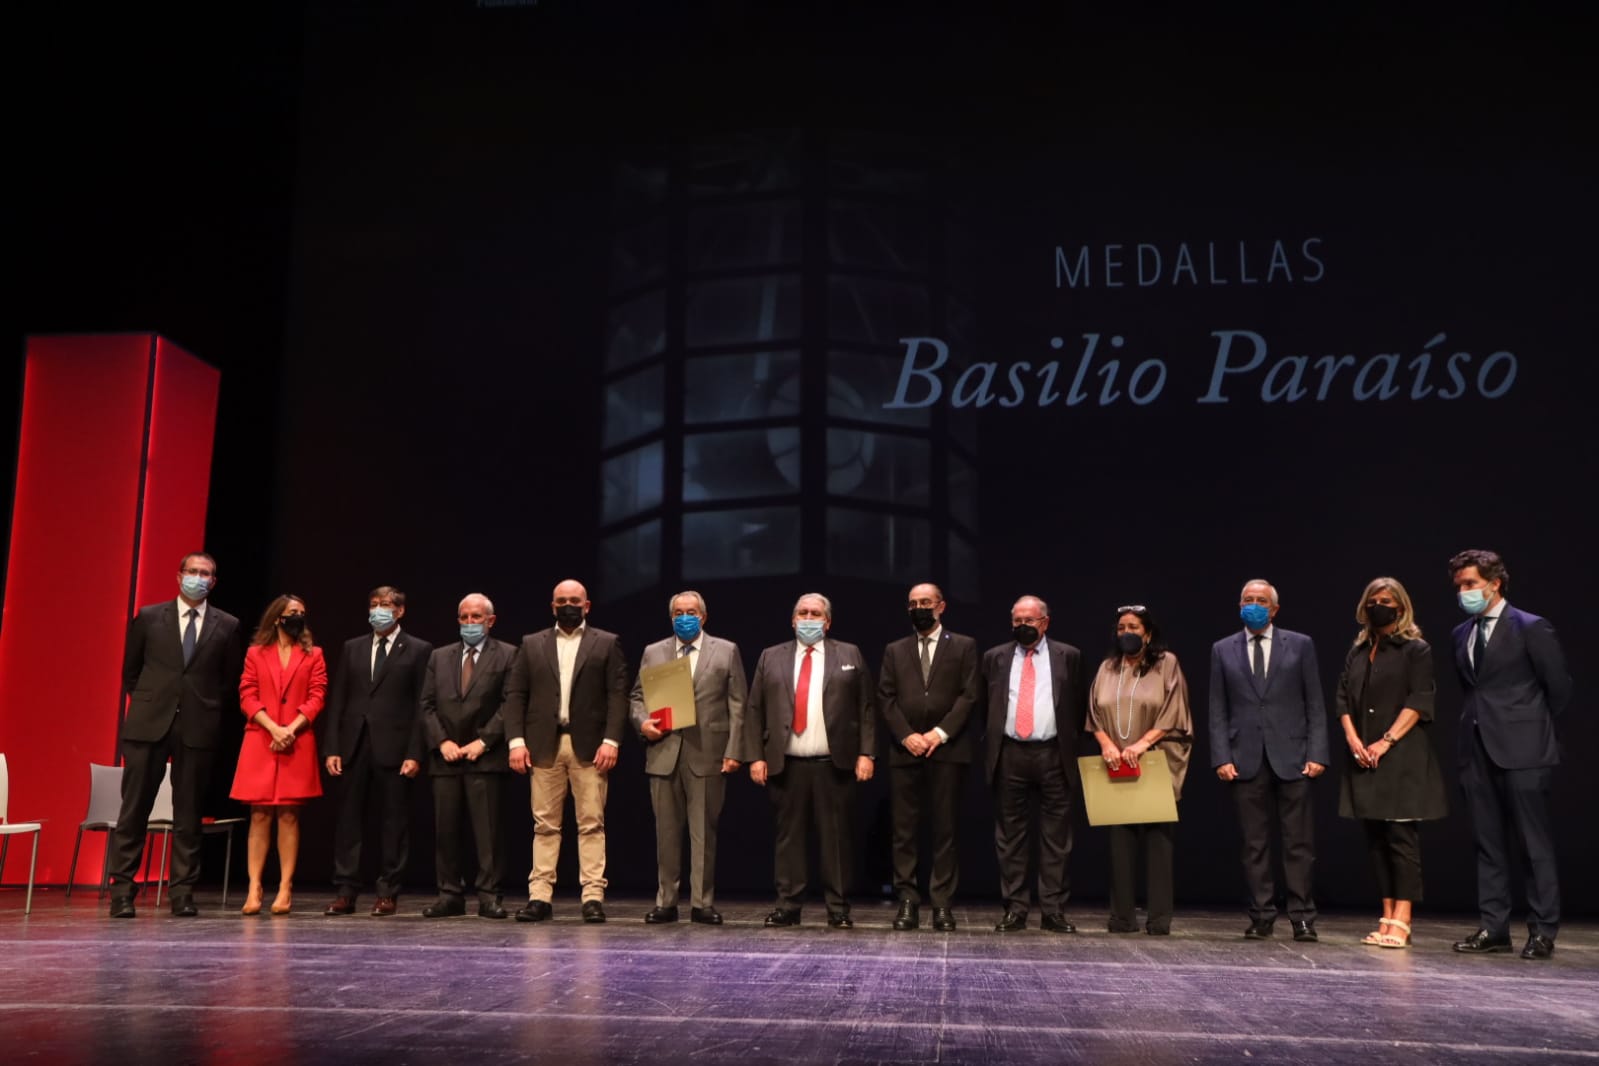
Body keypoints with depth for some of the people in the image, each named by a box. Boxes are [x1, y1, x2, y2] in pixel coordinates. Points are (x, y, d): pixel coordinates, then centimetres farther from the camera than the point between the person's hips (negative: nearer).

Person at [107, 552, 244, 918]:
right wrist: (146, 703, 10)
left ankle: (183, 892, 10)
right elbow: (130, 670, 14)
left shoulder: (227, 626, 6)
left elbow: (231, 680, 12)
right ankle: (121, 888, 7)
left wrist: (208, 710, 6)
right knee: (134, 809, 0)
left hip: (198, 728, 0)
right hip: (149, 724, 0)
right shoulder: (149, 617, 6)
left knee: (188, 814, 4)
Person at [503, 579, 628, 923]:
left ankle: (593, 897, 1)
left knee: (592, 824, -2)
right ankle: (539, 896, 7)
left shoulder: (607, 644, 8)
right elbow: (515, 694, 9)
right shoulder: (531, 644, 14)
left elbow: (617, 695, 1)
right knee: (545, 824, 4)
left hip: (590, 746, -2)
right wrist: (516, 740, -3)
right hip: (544, 746, 2)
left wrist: (611, 741, -10)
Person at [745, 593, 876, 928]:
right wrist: (755, 756, -1)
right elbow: (755, 711, 8)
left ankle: (838, 909, 9)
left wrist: (865, 753, -4)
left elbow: (866, 708, 4)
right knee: (789, 836, 5)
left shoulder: (850, 655, 9)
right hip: (787, 764, 1)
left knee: (835, 838, 2)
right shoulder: (771, 658, 11)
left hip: (834, 765, -1)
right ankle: (787, 906, 12)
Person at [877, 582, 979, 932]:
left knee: (945, 830, 0)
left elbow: (969, 694, 0)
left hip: (947, 749, -2)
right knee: (904, 831, 1)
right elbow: (886, 698, 7)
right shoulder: (895, 650, 15)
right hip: (905, 750, 2)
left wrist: (941, 732, -10)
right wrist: (906, 735, -7)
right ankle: (908, 901, 5)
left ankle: (943, 904, 5)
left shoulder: (963, 646, 9)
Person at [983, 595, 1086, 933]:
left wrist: (1069, 739, 3)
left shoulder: (1068, 656, 6)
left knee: (1056, 837, 1)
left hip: (1053, 756, -1)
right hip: (1009, 756, 1)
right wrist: (993, 739, 6)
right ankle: (1014, 910, 11)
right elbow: (986, 704, 14)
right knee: (1010, 836, 4)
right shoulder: (995, 657, 10)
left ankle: (1054, 911, 7)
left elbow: (1079, 703, 9)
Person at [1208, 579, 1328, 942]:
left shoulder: (1300, 645, 7)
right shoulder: (1223, 650, 10)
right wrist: (1222, 758, -2)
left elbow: (1315, 704, 4)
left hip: (1292, 757, -1)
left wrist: (1317, 754, -5)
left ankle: (1302, 919, 8)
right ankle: (1261, 917, 11)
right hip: (1246, 759, 1)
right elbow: (1218, 710, 7)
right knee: (1254, 845, 4)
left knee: (1299, 843, 1)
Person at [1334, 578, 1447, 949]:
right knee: (1375, 839, 6)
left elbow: (1418, 702, -9)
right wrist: (1353, 739, -5)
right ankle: (1387, 918, 11)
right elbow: (1343, 699, 11)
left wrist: (1385, 742, -15)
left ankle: (1401, 922, -6)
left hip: (1402, 758, -6)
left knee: (1401, 836, -7)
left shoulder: (1416, 650, 0)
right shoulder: (1357, 652, 15)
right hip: (1364, 760, 6)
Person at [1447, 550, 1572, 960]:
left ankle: (1543, 931, 7)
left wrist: (1532, 725, 5)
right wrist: (1476, 721, 12)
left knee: (1534, 843, -1)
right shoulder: (1462, 634, 14)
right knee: (1489, 843, 9)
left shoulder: (1531, 628, -6)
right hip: (1478, 751, 6)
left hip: (1521, 751, -6)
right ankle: (1494, 927, 14)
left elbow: (1559, 685, -3)